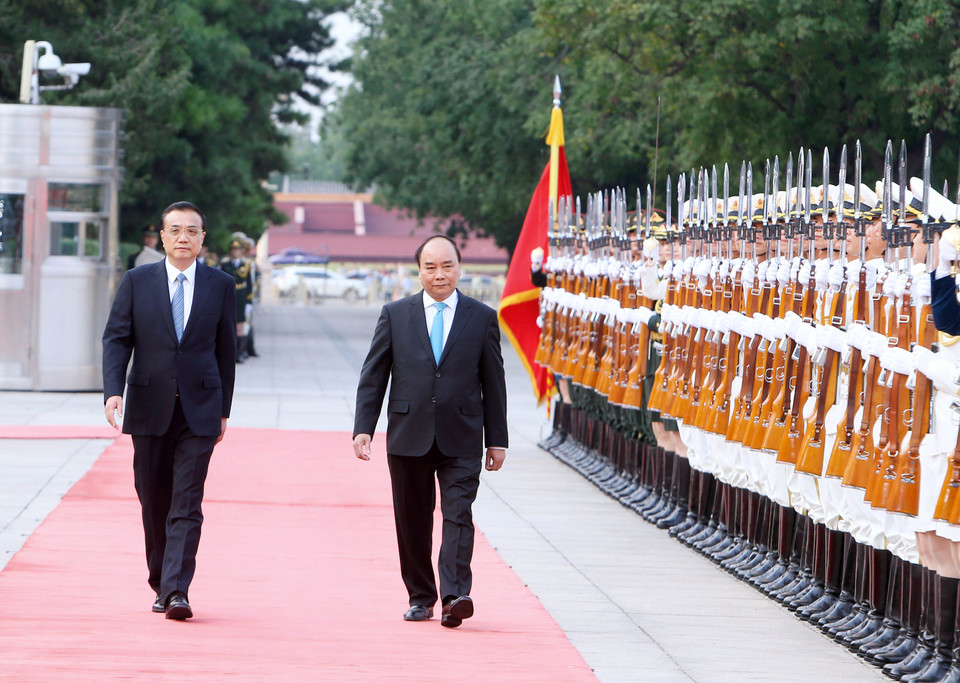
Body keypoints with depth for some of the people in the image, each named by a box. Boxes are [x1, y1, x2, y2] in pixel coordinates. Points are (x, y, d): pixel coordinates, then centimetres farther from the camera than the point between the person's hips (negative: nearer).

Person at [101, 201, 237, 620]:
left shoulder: (220, 286, 5)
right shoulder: (137, 282, 4)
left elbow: (225, 349, 9)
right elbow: (116, 339, 0)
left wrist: (223, 409, 8)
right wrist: (113, 392, -15)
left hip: (199, 411, -1)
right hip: (149, 408, 1)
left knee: (187, 505, -10)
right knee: (154, 503, 9)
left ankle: (177, 591, -16)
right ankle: (160, 585, 22)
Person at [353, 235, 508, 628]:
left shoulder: (482, 318, 6)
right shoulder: (395, 315, 7)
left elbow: (493, 383, 8)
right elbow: (373, 376, 7)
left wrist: (497, 440, 6)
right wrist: (363, 428, -3)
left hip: (462, 440, -1)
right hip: (409, 436, 1)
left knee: (459, 514, -12)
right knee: (413, 521, 6)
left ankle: (455, 596, -20)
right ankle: (420, 598, 17)